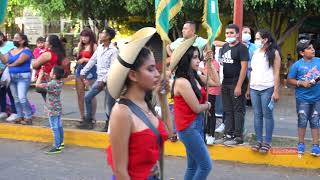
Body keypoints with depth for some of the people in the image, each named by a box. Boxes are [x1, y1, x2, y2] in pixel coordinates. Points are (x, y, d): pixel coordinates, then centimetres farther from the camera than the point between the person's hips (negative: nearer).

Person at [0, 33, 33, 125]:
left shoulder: (26, 50, -7)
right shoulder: (11, 51, 16)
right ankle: (20, 116, 14)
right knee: (16, 98, 8)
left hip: (23, 76, -8)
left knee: (22, 97, -16)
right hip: (12, 77, 8)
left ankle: (28, 117, -9)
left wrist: (10, 65, 1)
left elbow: (18, 61, -15)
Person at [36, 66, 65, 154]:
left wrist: (40, 75, -7)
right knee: (59, 126, 17)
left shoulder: (51, 84, -22)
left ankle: (57, 147, -2)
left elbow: (37, 85, -19)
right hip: (58, 108, 9)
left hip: (53, 110, -9)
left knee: (55, 128, -5)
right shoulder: (60, 82, 2)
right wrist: (47, 75, 10)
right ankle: (61, 143, 29)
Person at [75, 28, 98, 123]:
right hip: (80, 70, 7)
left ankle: (92, 117, 8)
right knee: (80, 95, 8)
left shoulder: (94, 45, -6)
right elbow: (78, 59, 9)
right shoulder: (80, 45, 14)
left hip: (90, 71, -6)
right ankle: (82, 117, 19)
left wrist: (85, 59, -10)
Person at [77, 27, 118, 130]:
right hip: (100, 79, 8)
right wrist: (83, 72, 13)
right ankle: (88, 122, 16)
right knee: (88, 98, 7)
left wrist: (104, 81, -18)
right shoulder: (99, 47, 8)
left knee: (109, 104, 0)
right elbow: (92, 60, 14)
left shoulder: (113, 51, -13)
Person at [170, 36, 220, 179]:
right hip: (189, 128, -9)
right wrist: (208, 105, 4)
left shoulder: (195, 78, 5)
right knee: (206, 165, -5)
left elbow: (216, 83, 13)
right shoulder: (182, 82, -20)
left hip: (198, 124, 9)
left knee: (193, 166, 15)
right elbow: (197, 108, -17)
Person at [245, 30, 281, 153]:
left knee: (267, 115, 0)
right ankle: (259, 141, 14)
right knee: (257, 115, 7)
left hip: (267, 89, -5)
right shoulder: (255, 53, 14)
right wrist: (248, 89, 14)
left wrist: (276, 91, -12)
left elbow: (276, 73, -6)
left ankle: (267, 142, 7)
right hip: (254, 88, 6)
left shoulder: (274, 53, -3)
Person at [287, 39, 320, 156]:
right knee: (302, 121, 6)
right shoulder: (297, 65, -5)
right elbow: (290, 80, -1)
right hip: (303, 98, -2)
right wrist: (301, 83, -15)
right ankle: (301, 144, 21)